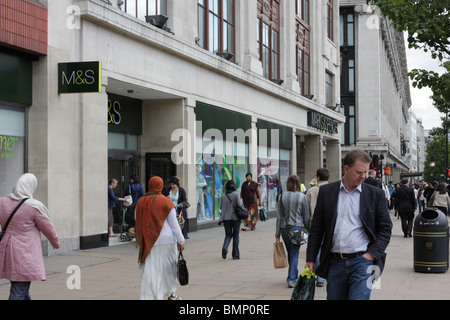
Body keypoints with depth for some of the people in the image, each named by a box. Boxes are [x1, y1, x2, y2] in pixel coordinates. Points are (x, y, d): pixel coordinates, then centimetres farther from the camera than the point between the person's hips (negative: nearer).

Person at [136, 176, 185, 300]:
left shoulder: (141, 202, 2)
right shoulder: (166, 202, -7)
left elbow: (138, 224, 8)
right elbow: (174, 224, -7)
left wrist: (142, 243, 17)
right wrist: (180, 241, 0)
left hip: (148, 242, 2)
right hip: (167, 241, -2)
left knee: (150, 271, 3)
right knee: (168, 268, 15)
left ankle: (148, 297, -3)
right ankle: (171, 294, 30)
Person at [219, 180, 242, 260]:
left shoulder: (223, 196, -1)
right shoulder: (236, 194, -9)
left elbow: (221, 207, 4)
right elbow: (240, 204, -16)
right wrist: (241, 201, 3)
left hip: (226, 218, 2)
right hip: (235, 217, -2)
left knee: (228, 235, 12)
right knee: (235, 236, 9)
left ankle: (225, 247, -17)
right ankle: (235, 255, 10)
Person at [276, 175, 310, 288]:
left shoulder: (282, 196, 0)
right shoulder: (302, 197, -4)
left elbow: (279, 216, 3)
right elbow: (306, 216, 0)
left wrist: (277, 232, 8)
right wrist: (307, 230, 11)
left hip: (284, 228, 2)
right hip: (297, 227, -2)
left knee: (290, 253, 16)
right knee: (294, 253, 0)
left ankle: (294, 276, 29)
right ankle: (291, 279, -7)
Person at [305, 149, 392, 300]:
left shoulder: (375, 194, 3)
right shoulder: (326, 192, 6)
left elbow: (385, 229, 6)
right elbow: (316, 229, 9)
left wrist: (371, 255, -5)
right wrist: (310, 260, 5)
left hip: (362, 261, -2)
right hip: (335, 263, 2)